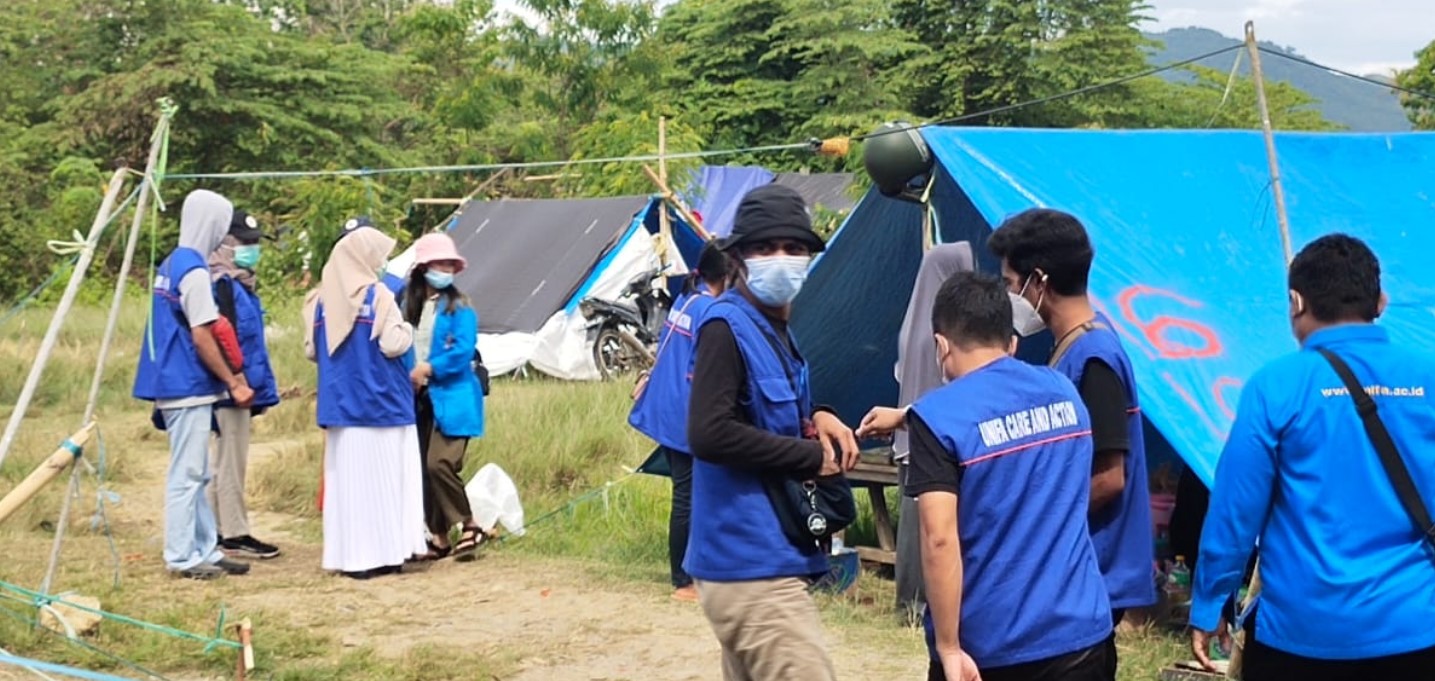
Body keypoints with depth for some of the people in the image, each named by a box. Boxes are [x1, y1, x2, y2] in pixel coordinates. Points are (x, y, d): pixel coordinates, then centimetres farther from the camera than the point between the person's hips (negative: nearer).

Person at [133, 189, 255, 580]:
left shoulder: (170, 265, 13)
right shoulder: (194, 270, -16)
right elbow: (201, 337, -18)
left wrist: (228, 379, 17)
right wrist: (233, 382, -10)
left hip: (175, 384, 10)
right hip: (188, 387, -10)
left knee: (195, 474, 13)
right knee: (186, 474, -3)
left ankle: (205, 552, 19)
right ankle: (181, 557, 2)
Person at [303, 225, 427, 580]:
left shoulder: (321, 300, 6)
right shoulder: (377, 296, -10)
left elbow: (311, 349, 10)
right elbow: (393, 345, -15)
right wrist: (406, 330, 5)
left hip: (338, 403, 5)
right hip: (380, 403, -5)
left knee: (345, 477, 7)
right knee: (383, 477, 1)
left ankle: (348, 554, 9)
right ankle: (383, 552, 2)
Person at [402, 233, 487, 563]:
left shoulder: (459, 308, -2)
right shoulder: (408, 307, 10)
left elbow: (463, 351, -12)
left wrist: (428, 368, -16)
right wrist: (407, 378, -7)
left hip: (451, 398, -5)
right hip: (418, 399, 5)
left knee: (440, 463, -18)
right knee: (423, 469, 7)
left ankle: (469, 525, -3)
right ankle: (438, 537, 18)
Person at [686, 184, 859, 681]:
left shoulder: (775, 329, 15)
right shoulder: (727, 326, -14)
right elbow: (709, 434, -24)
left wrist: (814, 420, 4)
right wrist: (813, 456, -16)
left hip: (758, 560, 10)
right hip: (752, 564, -10)